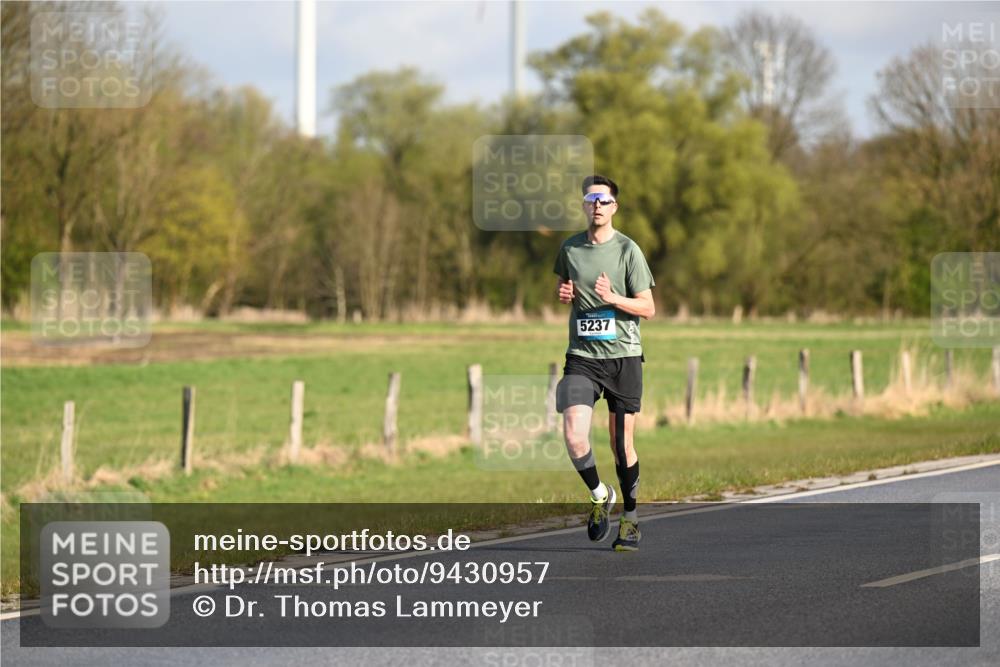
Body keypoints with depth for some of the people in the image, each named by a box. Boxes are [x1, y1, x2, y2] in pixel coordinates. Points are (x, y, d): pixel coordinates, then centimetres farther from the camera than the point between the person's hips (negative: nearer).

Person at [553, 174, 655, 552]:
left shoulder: (628, 250, -4)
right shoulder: (570, 248, 7)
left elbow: (648, 308, -3)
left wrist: (613, 298, -19)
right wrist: (564, 294, 3)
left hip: (623, 355, -2)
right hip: (581, 356, 2)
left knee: (622, 443, 3)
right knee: (574, 436, -16)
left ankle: (630, 517, 21)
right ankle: (600, 496, 11)